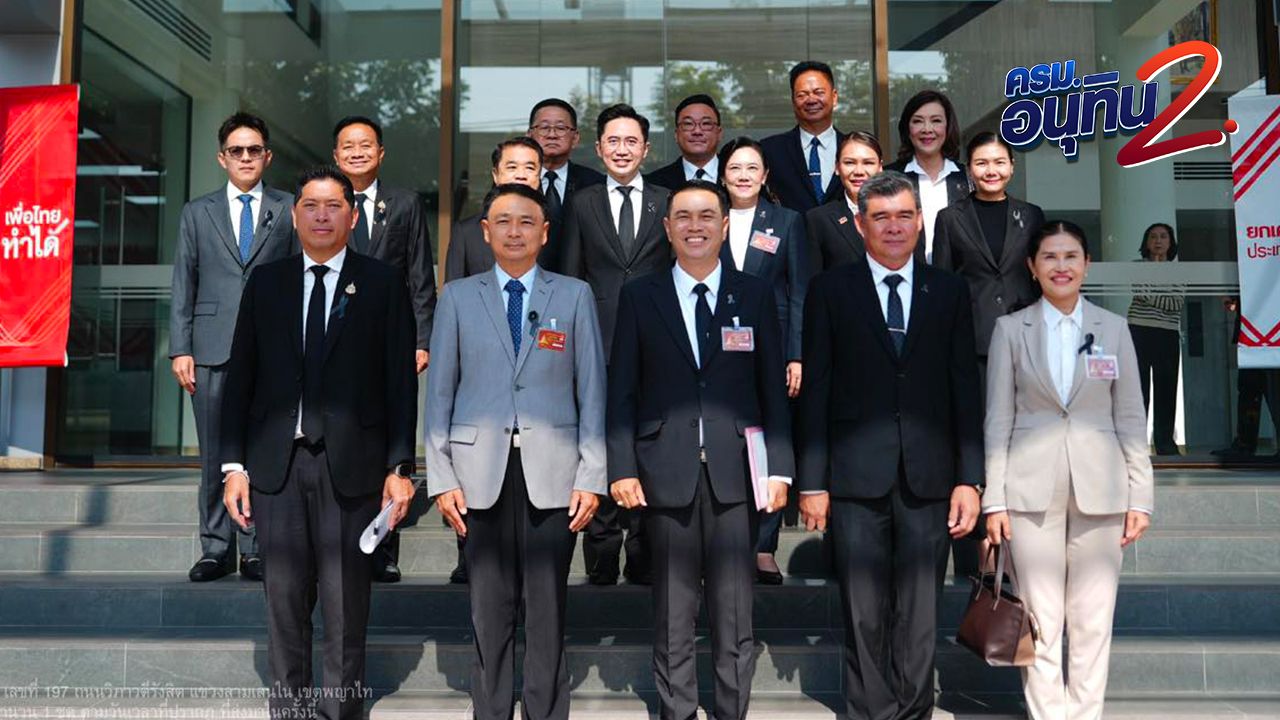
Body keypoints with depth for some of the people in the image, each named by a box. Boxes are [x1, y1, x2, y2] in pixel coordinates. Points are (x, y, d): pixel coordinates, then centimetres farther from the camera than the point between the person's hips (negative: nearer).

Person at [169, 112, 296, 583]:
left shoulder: (288, 210, 10)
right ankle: (216, 549, 14)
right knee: (215, 456, 4)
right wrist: (180, 349, 2)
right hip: (212, 350, 1)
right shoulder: (197, 213, 14)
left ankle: (256, 550, 8)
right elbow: (183, 286, 11)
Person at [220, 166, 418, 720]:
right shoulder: (265, 283, 11)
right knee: (285, 604, 9)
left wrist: (400, 467, -5)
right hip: (276, 465, 3)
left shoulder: (383, 284, 4)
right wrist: (234, 465, 4)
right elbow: (240, 378, 10)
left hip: (350, 466, -2)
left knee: (346, 609, 3)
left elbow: (401, 381, 0)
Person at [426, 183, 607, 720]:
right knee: (489, 608, 6)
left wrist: (591, 477, -2)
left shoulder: (575, 295, 8)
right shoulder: (458, 297, 9)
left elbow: (591, 389, 5)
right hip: (481, 473, 1)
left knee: (547, 608, 3)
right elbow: (439, 392, 8)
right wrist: (441, 478, 0)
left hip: (551, 473, 0)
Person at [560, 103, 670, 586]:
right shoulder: (582, 205, 10)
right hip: (600, 346, 0)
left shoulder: (667, 204, 10)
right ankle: (602, 558, 10)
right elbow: (570, 281, 8)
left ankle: (644, 558, 14)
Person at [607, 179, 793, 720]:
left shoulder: (754, 295, 8)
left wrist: (779, 468, 0)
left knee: (734, 609, 5)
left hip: (735, 471, 0)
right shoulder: (639, 296, 7)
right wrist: (622, 468, -3)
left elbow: (773, 388, 7)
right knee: (672, 610, 7)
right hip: (667, 471, 0)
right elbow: (622, 390, 4)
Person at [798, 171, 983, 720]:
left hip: (929, 479, 1)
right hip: (856, 477, -1)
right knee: (864, 619, 4)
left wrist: (969, 478, 1)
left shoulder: (949, 292, 10)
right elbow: (815, 391, 2)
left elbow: (965, 390, 8)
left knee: (920, 619, 7)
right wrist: (812, 481, -3)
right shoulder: (830, 290, 5)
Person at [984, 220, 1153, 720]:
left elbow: (1132, 419, 7)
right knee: (1041, 621, 2)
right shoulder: (1010, 328, 4)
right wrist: (995, 500, -4)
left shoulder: (1113, 328, 7)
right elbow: (998, 419, 2)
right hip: (1032, 490, -1)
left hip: (1099, 488, 1)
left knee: (1093, 622, 6)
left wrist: (1140, 497, 1)